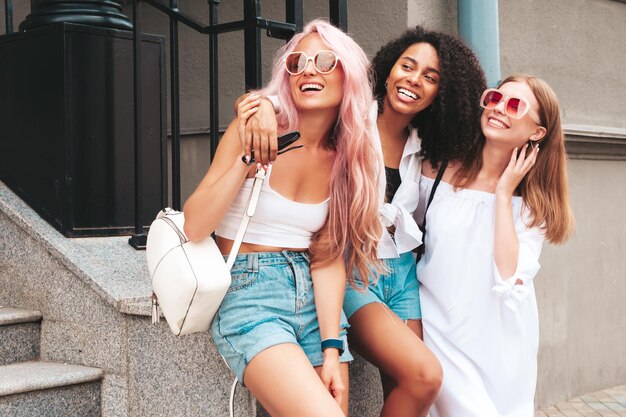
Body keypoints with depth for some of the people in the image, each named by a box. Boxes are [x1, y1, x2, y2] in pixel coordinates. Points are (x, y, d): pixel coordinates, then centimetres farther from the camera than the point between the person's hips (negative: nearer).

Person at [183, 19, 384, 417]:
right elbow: (194, 227, -12)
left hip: (314, 298, 5)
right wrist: (247, 156, -21)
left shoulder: (345, 158, 6)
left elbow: (329, 258, 2)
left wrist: (332, 350, -6)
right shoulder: (255, 129, -7)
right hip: (248, 293, -5)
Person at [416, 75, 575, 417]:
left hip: (502, 342, 2)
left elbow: (509, 278, -19)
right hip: (443, 333, -1)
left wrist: (503, 195, -15)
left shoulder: (534, 203, -3)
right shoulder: (439, 170, -5)